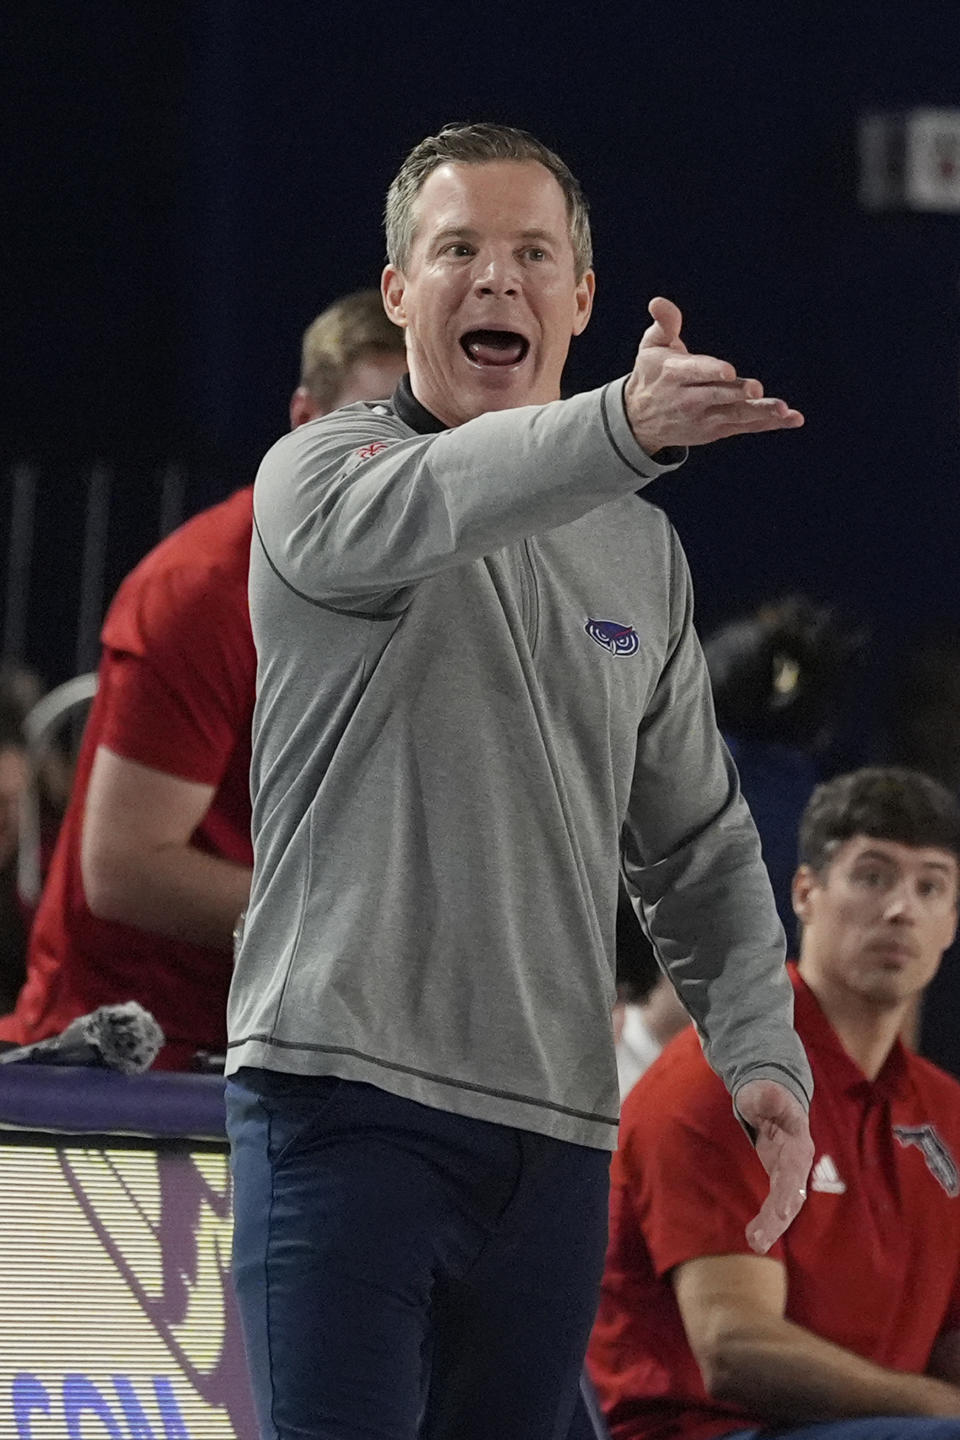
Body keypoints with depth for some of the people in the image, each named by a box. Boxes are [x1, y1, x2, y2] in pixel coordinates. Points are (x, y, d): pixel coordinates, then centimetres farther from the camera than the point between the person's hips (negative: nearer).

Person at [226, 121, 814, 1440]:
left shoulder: (641, 553, 18)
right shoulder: (319, 470, 1)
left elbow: (699, 846, 23)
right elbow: (399, 514, -25)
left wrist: (761, 1051, 6)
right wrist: (622, 428, -43)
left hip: (557, 1132, 5)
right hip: (343, 1093, -5)